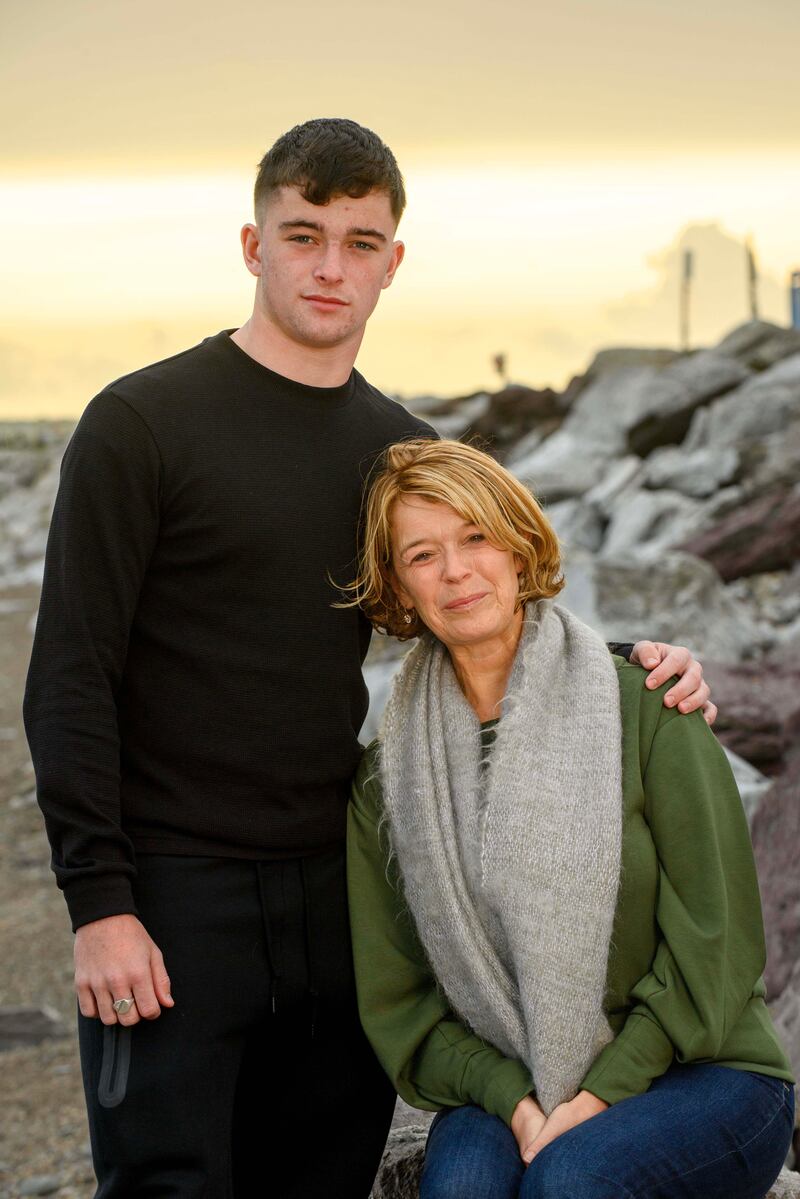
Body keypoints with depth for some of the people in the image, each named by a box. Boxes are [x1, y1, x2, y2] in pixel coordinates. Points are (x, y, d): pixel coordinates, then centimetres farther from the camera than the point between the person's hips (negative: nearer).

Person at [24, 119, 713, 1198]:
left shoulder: (402, 451, 11)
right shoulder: (141, 424, -5)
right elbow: (71, 677, -8)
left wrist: (632, 663, 2)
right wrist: (98, 901, -14)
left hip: (334, 889, 5)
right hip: (173, 894, -5)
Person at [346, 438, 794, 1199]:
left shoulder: (644, 708, -5)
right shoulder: (387, 780, 4)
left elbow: (716, 941, -6)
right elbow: (395, 1000, 4)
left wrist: (602, 1093, -14)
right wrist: (512, 1100, -12)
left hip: (701, 1077, -1)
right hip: (505, 1093, 1)